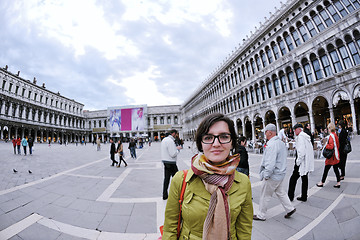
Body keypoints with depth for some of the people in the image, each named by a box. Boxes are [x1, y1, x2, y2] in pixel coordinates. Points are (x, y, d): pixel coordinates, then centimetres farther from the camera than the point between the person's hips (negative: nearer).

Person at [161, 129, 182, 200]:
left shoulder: (164, 139, 10)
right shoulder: (170, 141, -21)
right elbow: (173, 154, -22)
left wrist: (175, 148, 9)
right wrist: (178, 149, -7)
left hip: (165, 161, 9)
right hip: (171, 163, -9)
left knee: (166, 178, 14)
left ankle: (165, 195, 22)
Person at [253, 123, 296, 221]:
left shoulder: (271, 145, -25)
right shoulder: (281, 142, 7)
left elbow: (270, 163, -28)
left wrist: (266, 175, -19)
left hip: (272, 176, -9)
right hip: (280, 174, 9)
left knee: (265, 196, 5)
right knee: (281, 192, 25)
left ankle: (261, 215, 19)